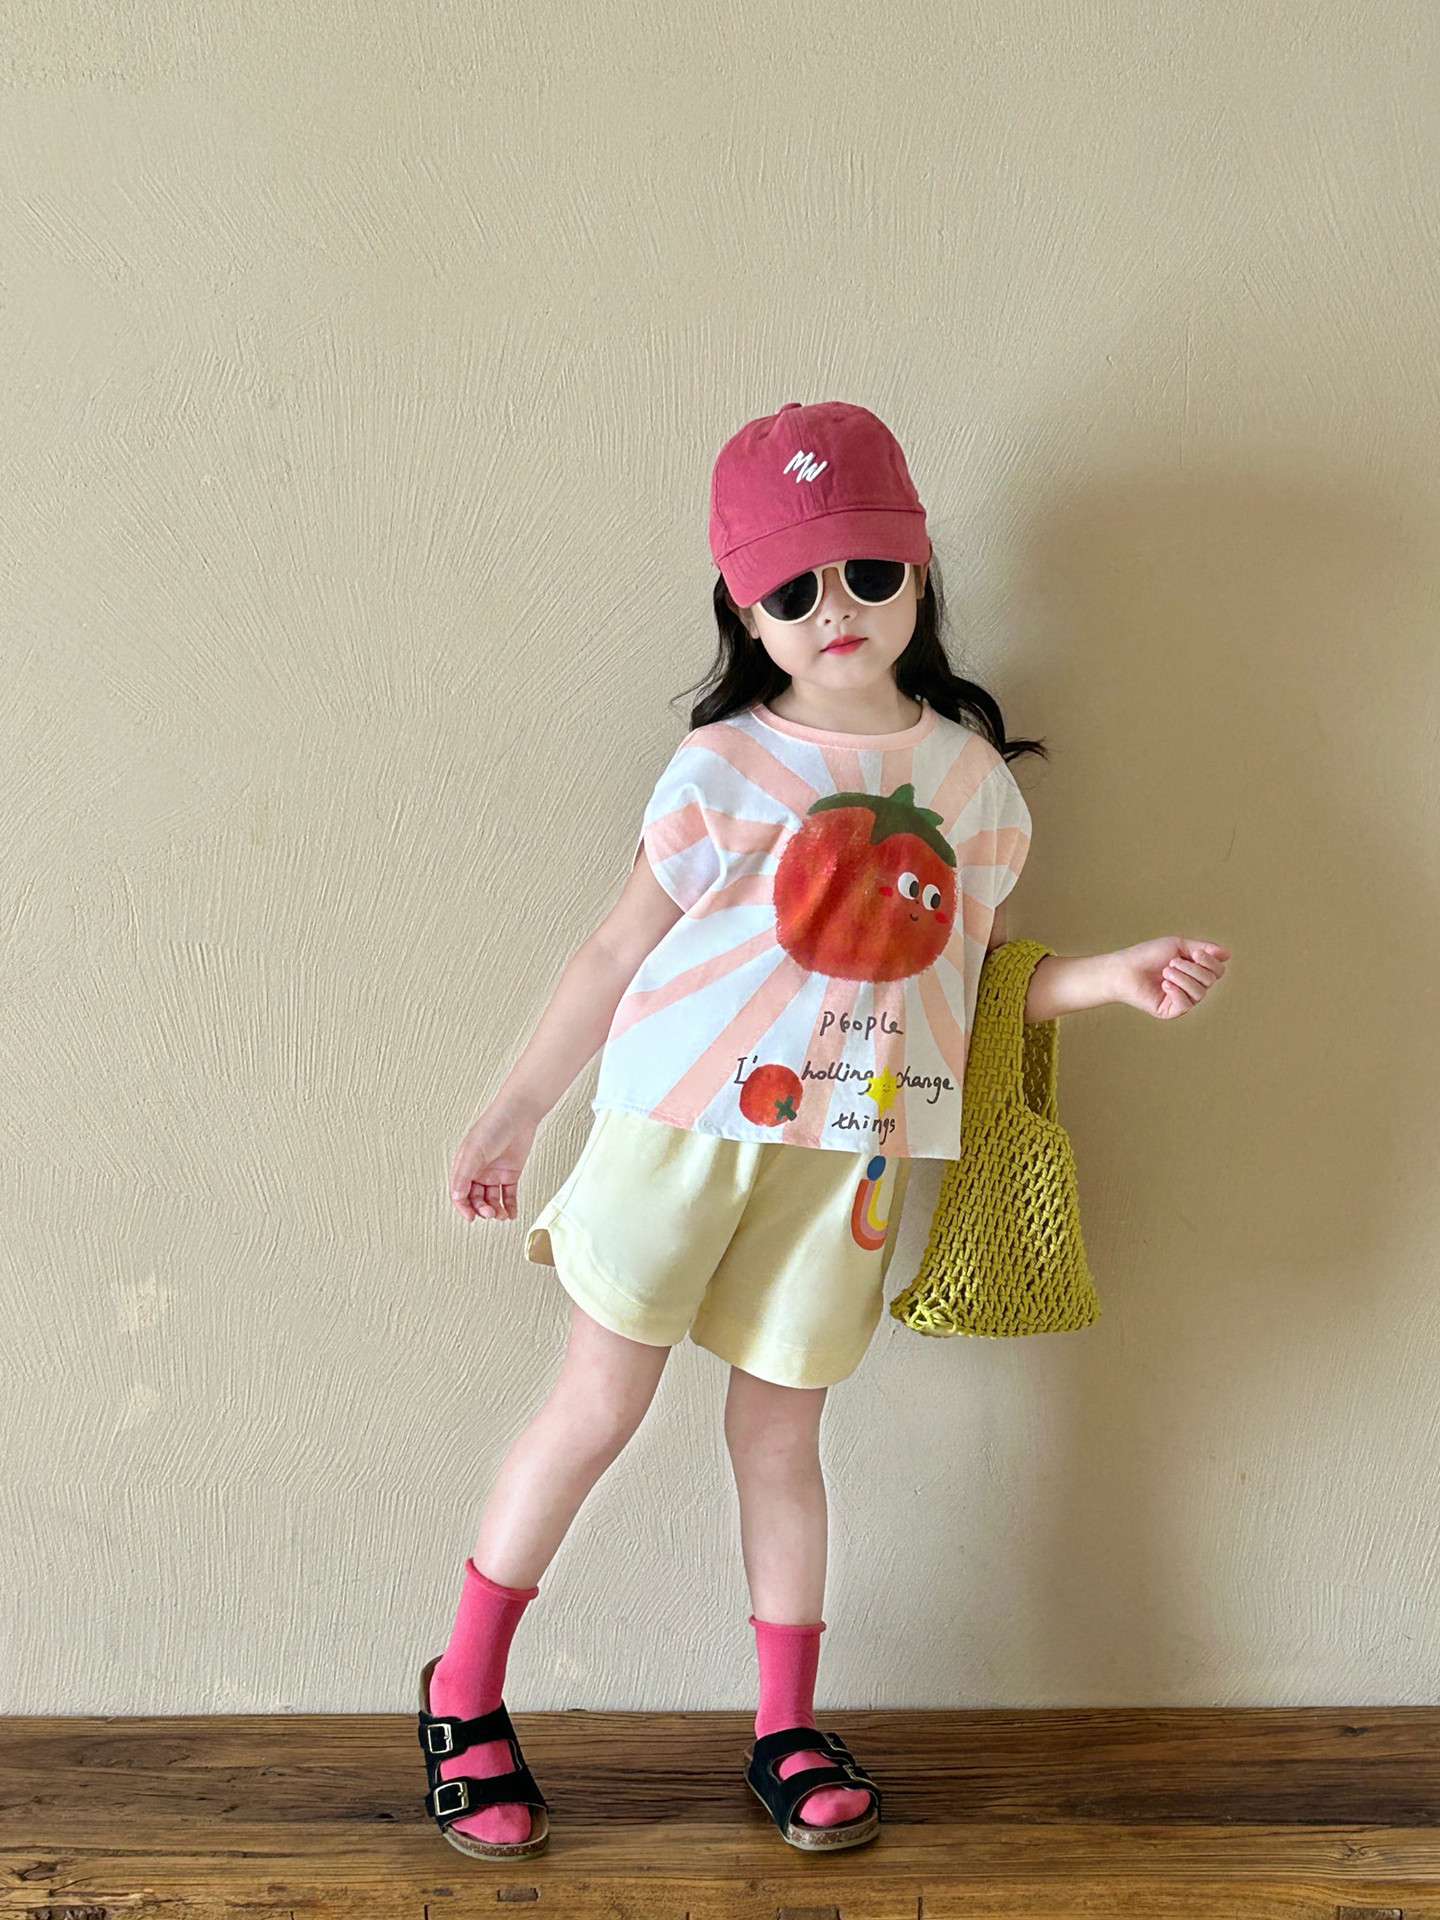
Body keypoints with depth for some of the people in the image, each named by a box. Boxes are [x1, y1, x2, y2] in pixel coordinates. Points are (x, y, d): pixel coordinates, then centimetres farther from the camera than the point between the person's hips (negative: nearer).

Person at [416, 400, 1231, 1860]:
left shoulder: (969, 772, 5)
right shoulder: (721, 768, -5)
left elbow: (969, 968, 13)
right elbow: (619, 949, 2)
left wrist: (1106, 975, -3)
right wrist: (512, 1113, 5)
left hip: (847, 1149, 2)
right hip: (682, 1121, -2)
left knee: (777, 1431, 10)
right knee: (596, 1407, 4)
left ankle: (787, 1732, 27)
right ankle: (463, 1694, 21)